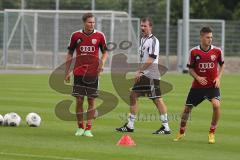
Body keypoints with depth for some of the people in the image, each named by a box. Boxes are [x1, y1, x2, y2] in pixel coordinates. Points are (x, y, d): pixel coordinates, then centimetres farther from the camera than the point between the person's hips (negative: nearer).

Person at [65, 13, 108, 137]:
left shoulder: (99, 36, 0)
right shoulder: (76, 36, 2)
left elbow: (105, 52, 10)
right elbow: (70, 54, 10)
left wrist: (102, 62, -11)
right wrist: (67, 72, 8)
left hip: (93, 73, 0)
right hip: (79, 73, 0)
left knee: (91, 100, 0)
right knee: (79, 100, -1)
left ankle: (88, 129, 6)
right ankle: (80, 127, 13)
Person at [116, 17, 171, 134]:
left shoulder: (153, 41, -11)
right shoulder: (143, 39, 16)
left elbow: (151, 60, -18)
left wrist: (139, 71, -18)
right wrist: (140, 72, 15)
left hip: (151, 75, -9)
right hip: (143, 75, 9)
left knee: (157, 99, -8)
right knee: (133, 95, 9)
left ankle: (166, 127, -5)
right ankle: (130, 126, 15)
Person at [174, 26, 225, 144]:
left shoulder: (217, 51, -6)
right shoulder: (194, 52, -8)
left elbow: (222, 65, 10)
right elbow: (190, 69, 2)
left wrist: (218, 78, -5)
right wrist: (197, 78, -15)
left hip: (212, 85, -1)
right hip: (197, 85, 1)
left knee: (216, 105, -26)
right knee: (187, 108, 7)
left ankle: (212, 133, -8)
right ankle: (181, 132, 33)